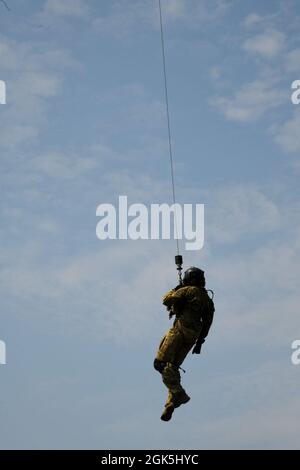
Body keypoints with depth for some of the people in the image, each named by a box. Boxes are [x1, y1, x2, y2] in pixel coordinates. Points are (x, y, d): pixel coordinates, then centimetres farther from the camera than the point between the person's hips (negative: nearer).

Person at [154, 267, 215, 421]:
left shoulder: (188, 291, -1)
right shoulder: (208, 299, 20)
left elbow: (166, 300, -2)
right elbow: (207, 324, 20)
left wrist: (175, 290, 17)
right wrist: (199, 342, 24)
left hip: (180, 330, -8)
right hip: (192, 337, 8)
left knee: (161, 363, -11)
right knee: (172, 366, 10)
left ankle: (178, 393, -24)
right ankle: (171, 404, 2)